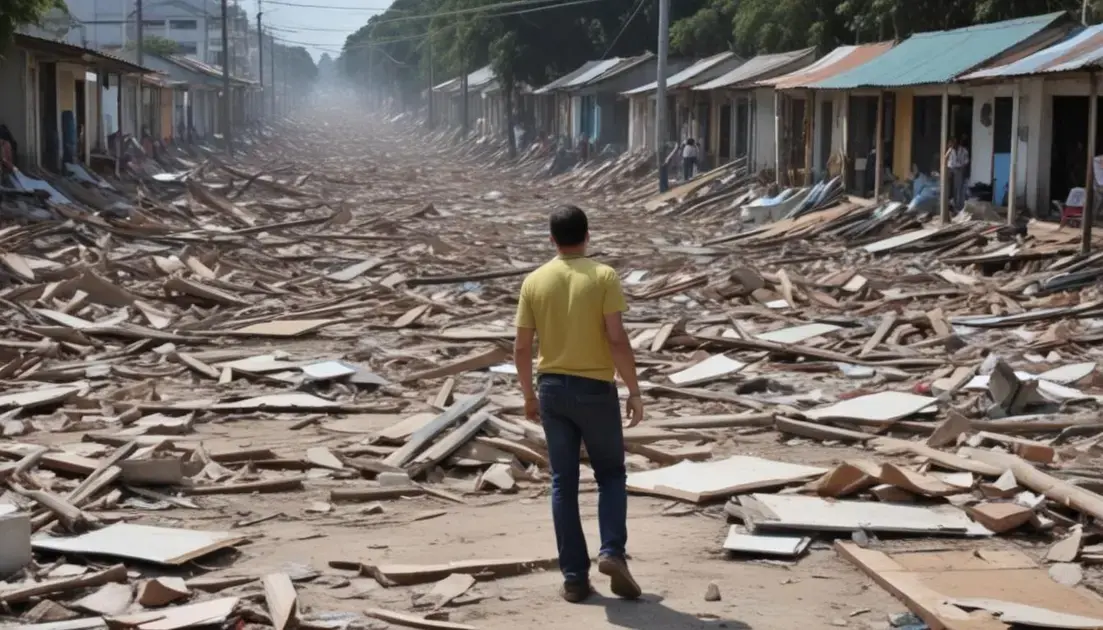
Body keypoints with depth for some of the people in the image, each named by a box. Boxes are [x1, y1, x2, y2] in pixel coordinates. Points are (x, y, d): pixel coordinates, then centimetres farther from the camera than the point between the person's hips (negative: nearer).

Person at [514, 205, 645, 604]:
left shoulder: (534, 282, 1)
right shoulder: (603, 277, -9)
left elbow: (521, 349, 2)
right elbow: (617, 339, -15)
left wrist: (529, 395, 15)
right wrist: (634, 391, -8)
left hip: (553, 388, 3)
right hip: (595, 388, -3)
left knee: (563, 483, 8)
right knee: (611, 474, 14)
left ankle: (574, 578, 8)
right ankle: (612, 552, -5)